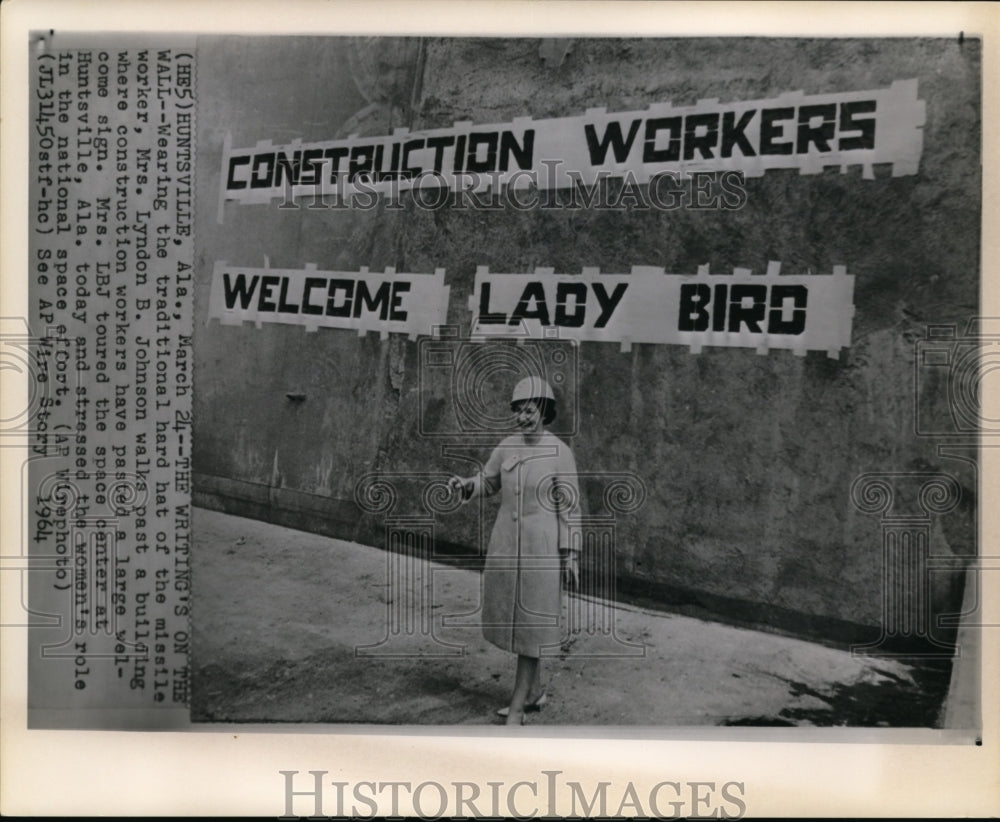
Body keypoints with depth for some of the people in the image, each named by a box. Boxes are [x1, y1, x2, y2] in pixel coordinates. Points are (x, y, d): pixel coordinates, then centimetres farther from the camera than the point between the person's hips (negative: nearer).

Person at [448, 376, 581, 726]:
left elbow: (569, 505, -7)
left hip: (542, 546, -5)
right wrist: (464, 484, -7)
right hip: (506, 543, 6)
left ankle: (516, 708, 9)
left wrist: (571, 555, -8)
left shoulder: (560, 452, -10)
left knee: (531, 624, 0)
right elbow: (488, 482, 15)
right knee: (513, 617, 14)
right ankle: (534, 691, 33)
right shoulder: (508, 446, 3)